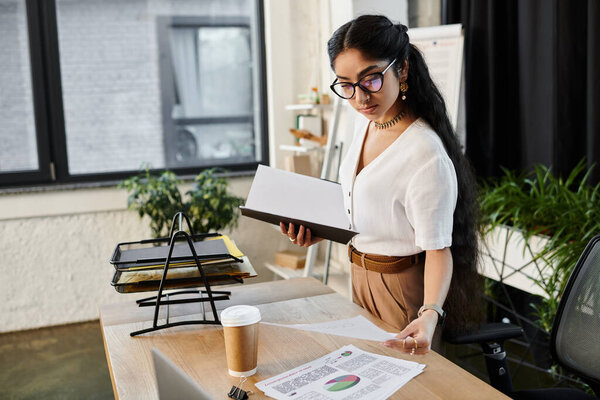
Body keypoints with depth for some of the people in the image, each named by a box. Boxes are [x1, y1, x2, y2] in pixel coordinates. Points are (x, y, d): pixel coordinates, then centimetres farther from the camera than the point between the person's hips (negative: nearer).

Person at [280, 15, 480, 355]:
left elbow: (438, 249, -26)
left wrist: (430, 314, -40)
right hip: (360, 277, 8)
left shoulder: (426, 154, -27)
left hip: (402, 286, -8)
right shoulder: (366, 126, 0)